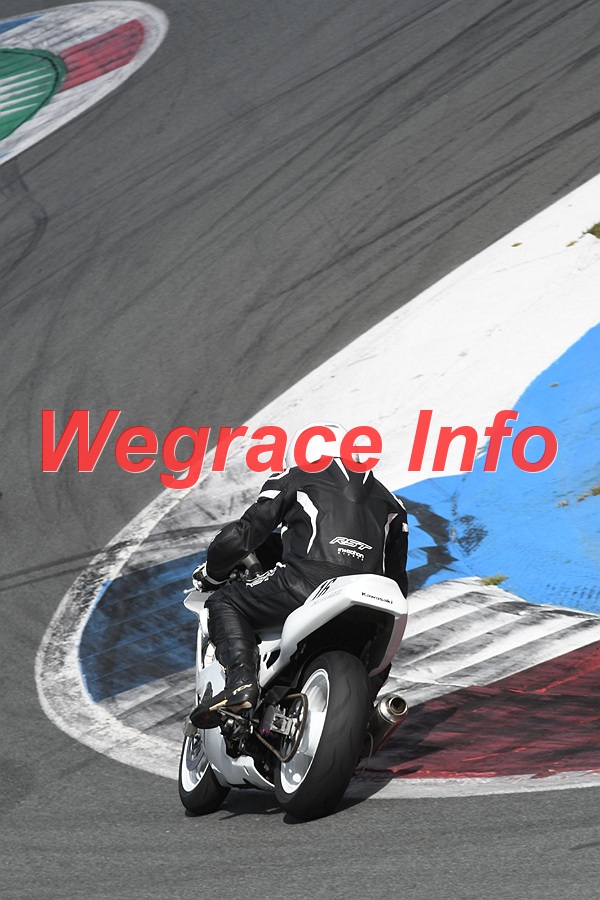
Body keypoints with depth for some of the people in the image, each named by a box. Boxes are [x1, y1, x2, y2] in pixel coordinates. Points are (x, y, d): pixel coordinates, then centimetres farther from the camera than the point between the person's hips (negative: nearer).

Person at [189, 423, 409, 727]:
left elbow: (243, 534, 17)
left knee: (225, 603, 12)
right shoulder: (387, 500, 34)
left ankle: (241, 681, -13)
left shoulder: (296, 478, 22)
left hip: (309, 581, -4)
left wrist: (209, 575, 33)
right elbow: (397, 578, 33)